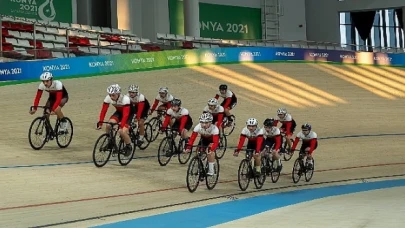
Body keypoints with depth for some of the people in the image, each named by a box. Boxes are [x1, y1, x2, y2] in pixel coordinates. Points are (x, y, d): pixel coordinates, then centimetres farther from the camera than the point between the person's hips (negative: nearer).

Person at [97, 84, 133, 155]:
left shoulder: (125, 99, -36)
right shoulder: (108, 98, -23)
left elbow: (125, 114, -41)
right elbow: (103, 111, -23)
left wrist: (121, 126, -50)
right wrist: (100, 123, -33)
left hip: (129, 113, -5)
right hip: (119, 112, 5)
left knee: (123, 132, -23)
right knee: (108, 126, -20)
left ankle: (128, 147, 4)